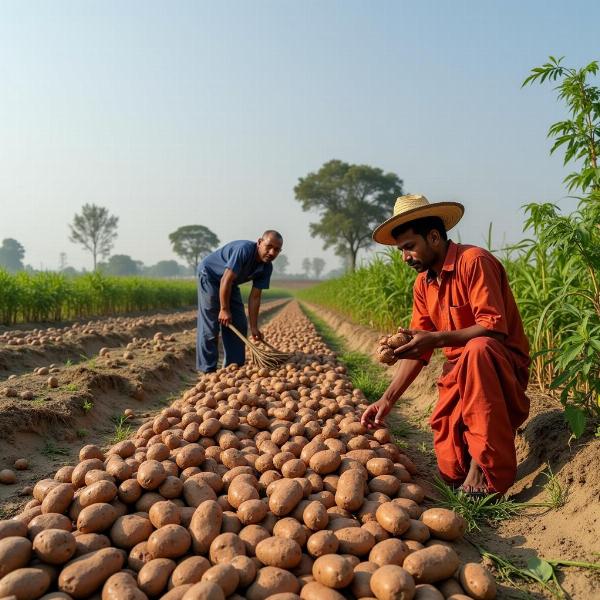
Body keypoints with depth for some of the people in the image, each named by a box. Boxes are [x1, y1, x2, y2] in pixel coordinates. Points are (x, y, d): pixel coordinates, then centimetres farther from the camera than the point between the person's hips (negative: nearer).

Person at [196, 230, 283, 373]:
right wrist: (224, 309, -24)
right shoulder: (244, 250, -34)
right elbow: (226, 280, -31)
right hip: (209, 275, -8)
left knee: (239, 325, 3)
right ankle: (207, 370, -5)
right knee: (210, 325, -11)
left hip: (230, 283, 8)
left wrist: (254, 327, -9)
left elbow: (255, 297, -8)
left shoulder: (267, 267, -11)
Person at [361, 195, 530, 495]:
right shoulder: (423, 283, 6)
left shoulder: (474, 262, -16)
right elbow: (417, 349, 5)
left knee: (477, 349, -41)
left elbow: (494, 328, -25)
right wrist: (387, 399, -2)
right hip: (460, 371, 6)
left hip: (503, 364, -5)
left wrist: (436, 339, -35)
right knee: (452, 470, -8)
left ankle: (486, 468, -27)